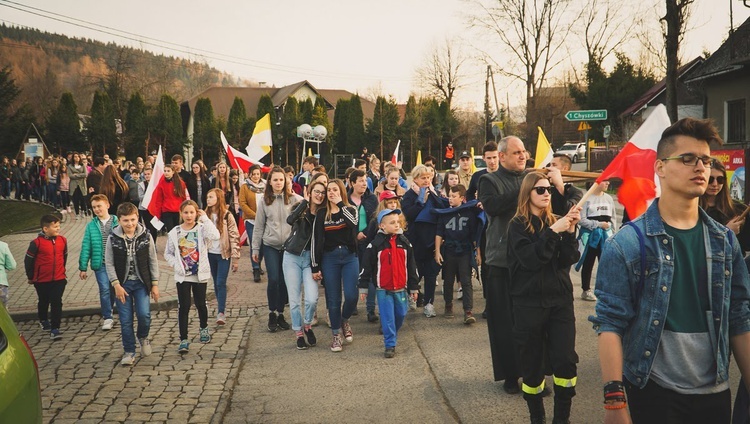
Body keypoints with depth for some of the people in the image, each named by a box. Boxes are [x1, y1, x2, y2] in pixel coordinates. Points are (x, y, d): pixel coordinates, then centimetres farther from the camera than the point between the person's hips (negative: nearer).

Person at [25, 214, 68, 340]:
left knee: (57, 303, -6)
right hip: (42, 281, -1)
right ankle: (43, 321, 45)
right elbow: (28, 261, -6)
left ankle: (55, 329, -3)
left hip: (59, 279, 1)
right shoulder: (37, 243, -15)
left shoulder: (62, 240, -4)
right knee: (43, 302, 18)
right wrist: (31, 277, 1)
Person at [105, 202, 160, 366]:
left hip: (141, 283, 0)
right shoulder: (113, 239, -4)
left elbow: (153, 261, 2)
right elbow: (109, 264, -3)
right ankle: (129, 352, 16)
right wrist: (116, 285, -10)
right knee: (125, 320, 2)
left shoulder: (145, 236, -2)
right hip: (122, 284, 0)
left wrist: (155, 284, -1)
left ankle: (143, 336, 19)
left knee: (144, 314, -12)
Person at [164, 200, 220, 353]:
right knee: (183, 307, -1)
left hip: (200, 274, 0)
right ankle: (183, 340, 3)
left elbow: (215, 236, -28)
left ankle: (204, 329, 40)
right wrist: (176, 265, -10)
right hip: (182, 276, 0)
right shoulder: (175, 232, -1)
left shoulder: (202, 229, -6)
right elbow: (168, 253, 8)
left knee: (200, 304, 14)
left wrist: (205, 218, -19)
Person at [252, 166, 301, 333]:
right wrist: (255, 248, 5)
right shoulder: (264, 201, 2)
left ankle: (280, 314, 21)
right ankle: (272, 313, 10)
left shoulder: (293, 199, -3)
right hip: (270, 246, 0)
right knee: (273, 280, -8)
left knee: (284, 281, 6)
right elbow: (259, 226, 5)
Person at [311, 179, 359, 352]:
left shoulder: (350, 210, 3)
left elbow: (354, 223, -21)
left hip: (349, 257, -1)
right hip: (329, 258, 1)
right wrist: (315, 267, -2)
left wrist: (340, 204, -16)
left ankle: (345, 320, 22)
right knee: (333, 299, 3)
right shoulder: (321, 214, 4)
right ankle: (337, 334, 17)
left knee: (351, 295, -10)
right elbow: (317, 240, 1)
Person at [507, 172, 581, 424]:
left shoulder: (554, 221, 9)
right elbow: (531, 259, -18)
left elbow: (569, 259, -1)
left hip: (560, 300, 3)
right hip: (530, 302, -3)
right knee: (532, 365, 4)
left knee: (566, 361, -4)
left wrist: (570, 230, -14)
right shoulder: (517, 225, -3)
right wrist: (552, 232, -22)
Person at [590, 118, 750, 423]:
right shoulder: (627, 244, -9)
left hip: (715, 392, 5)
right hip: (654, 394, -4)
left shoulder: (725, 242, 6)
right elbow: (611, 324, -12)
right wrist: (614, 398, -17)